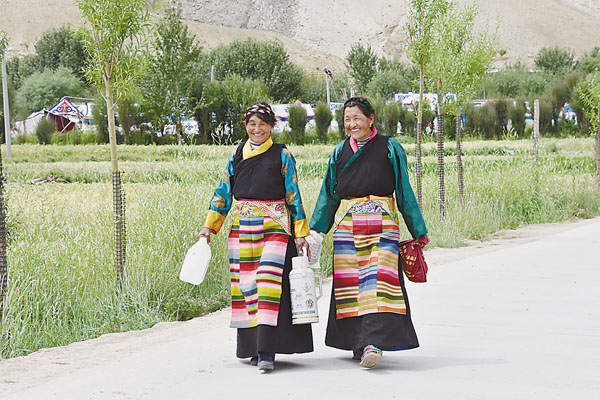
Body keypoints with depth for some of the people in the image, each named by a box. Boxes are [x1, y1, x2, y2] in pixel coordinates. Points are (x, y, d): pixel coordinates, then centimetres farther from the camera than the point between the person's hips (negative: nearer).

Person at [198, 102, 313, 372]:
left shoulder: (282, 156, 3)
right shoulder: (236, 157, 12)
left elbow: (294, 196, 3)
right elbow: (223, 193, 15)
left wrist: (301, 233, -1)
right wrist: (209, 227, 9)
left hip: (275, 227, -4)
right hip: (242, 228, 4)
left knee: (270, 283, -16)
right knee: (246, 285, 3)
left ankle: (267, 351, -19)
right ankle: (253, 347, 12)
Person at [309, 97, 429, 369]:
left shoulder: (389, 148, 3)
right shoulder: (340, 151, 13)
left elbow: (404, 191, 5)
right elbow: (329, 194, 17)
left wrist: (418, 231, 5)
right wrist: (315, 229, 10)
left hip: (382, 223, -4)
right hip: (347, 224, 4)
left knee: (377, 282, -16)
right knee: (350, 284, 2)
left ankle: (374, 343, -23)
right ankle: (358, 344, 13)